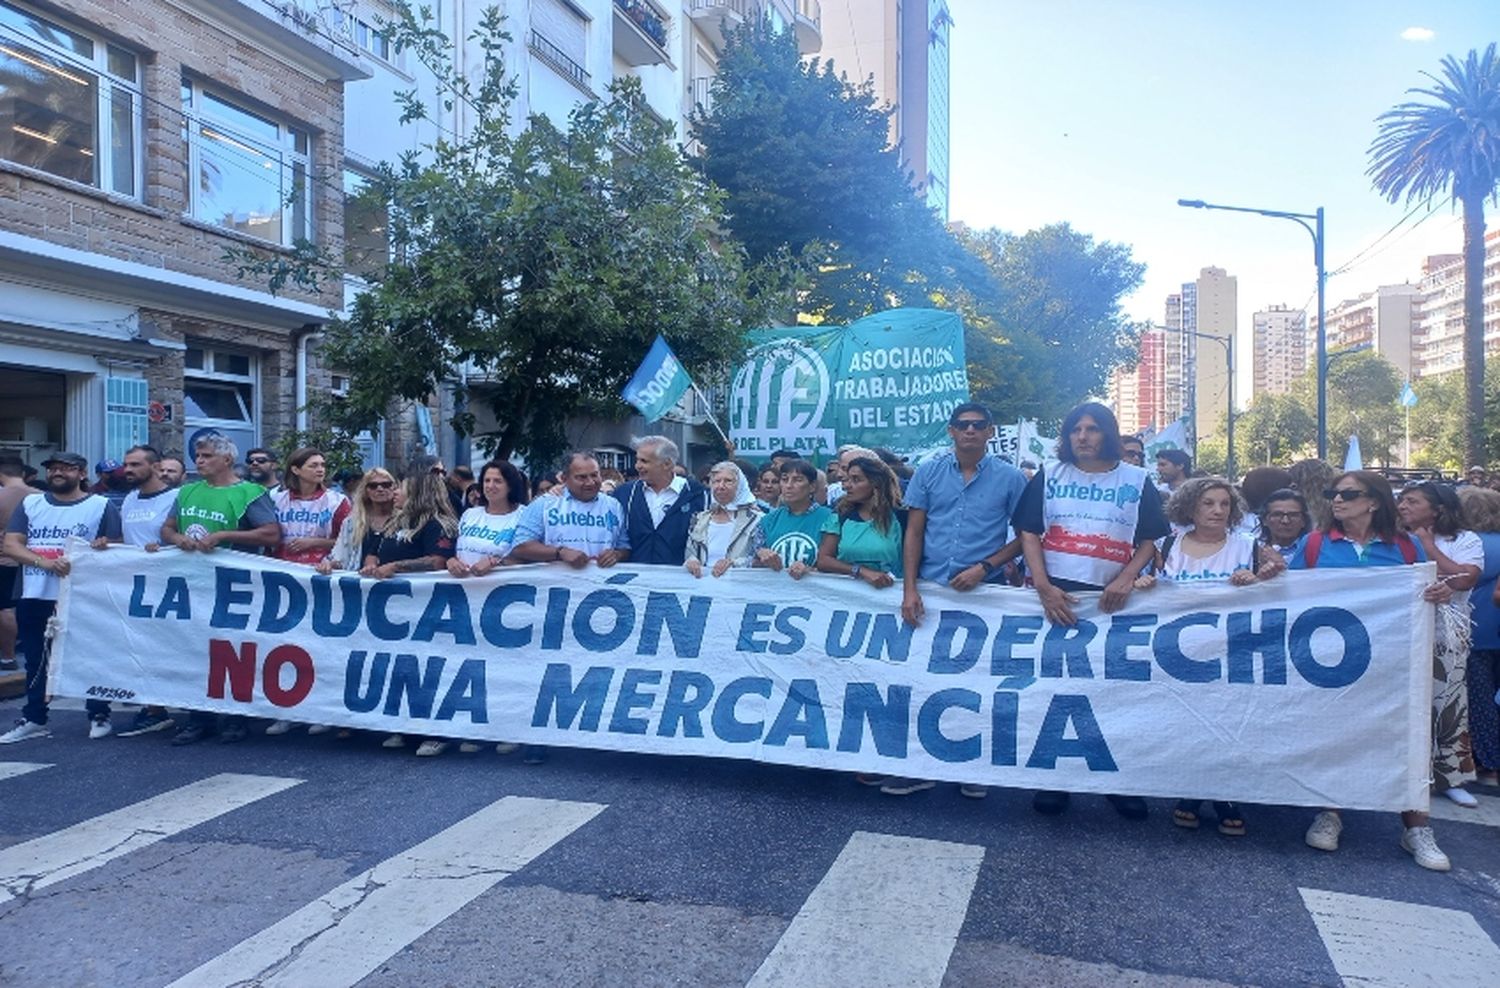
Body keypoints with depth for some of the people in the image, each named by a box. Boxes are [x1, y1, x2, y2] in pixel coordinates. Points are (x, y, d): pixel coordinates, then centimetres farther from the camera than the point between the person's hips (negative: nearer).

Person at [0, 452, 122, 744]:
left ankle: (99, 716, 14)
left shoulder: (102, 506, -2)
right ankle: (34, 720, 24)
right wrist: (45, 562, -16)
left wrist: (102, 547, -26)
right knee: (36, 660, 13)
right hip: (34, 597, 4)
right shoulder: (29, 504, 9)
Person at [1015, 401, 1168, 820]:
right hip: (1057, 597, 0)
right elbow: (1029, 533, 2)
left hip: (1112, 601, 0)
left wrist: (1126, 580, -12)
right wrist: (1044, 587, -10)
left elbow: (1149, 541, 6)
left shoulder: (1137, 481, 7)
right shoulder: (1049, 476, 7)